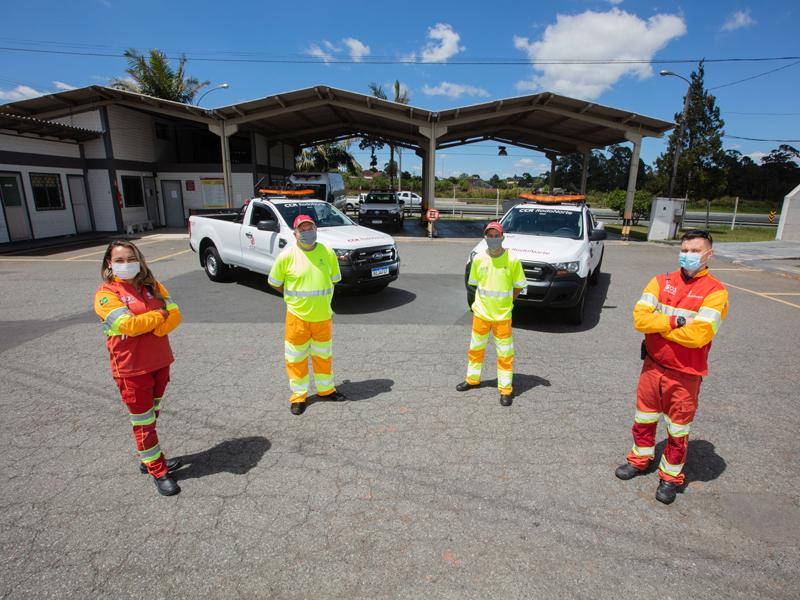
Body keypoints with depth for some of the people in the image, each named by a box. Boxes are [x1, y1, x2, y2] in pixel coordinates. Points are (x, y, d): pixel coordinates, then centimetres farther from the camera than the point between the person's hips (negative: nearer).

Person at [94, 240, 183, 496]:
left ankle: (149, 459, 38)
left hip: (160, 362, 5)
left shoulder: (151, 285, 5)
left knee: (152, 415, 20)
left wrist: (149, 327, -19)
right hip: (131, 368, -5)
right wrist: (160, 314, -10)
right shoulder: (106, 293, -10)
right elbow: (128, 325, -24)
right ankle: (158, 471, 19)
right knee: (142, 421, 7)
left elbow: (175, 314, -4)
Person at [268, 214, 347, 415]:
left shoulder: (328, 253, -3)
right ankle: (299, 395, 25)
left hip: (323, 316, 3)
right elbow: (275, 283, 2)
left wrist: (323, 301, 8)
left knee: (323, 355, 18)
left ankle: (325, 389, 37)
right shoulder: (286, 255, -11)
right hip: (297, 316, -2)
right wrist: (294, 297, 4)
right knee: (296, 357, 8)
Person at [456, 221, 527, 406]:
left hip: (502, 316, -3)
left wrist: (506, 302, 1)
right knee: (475, 348, 17)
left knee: (505, 353, 5)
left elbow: (519, 286, 0)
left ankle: (505, 389, 19)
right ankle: (472, 379, 37)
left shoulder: (512, 260, -11)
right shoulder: (478, 259, -4)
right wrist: (484, 301, 6)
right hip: (481, 313, 3)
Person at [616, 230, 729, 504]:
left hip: (686, 374, -3)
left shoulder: (715, 292, -12)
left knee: (678, 430, 12)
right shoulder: (661, 282, 0)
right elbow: (639, 317, -12)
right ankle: (640, 459, 41)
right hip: (652, 365, 4)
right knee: (644, 419, 19)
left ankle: (671, 476, 31)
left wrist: (658, 324, -13)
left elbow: (697, 335, -24)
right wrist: (675, 321, -22)